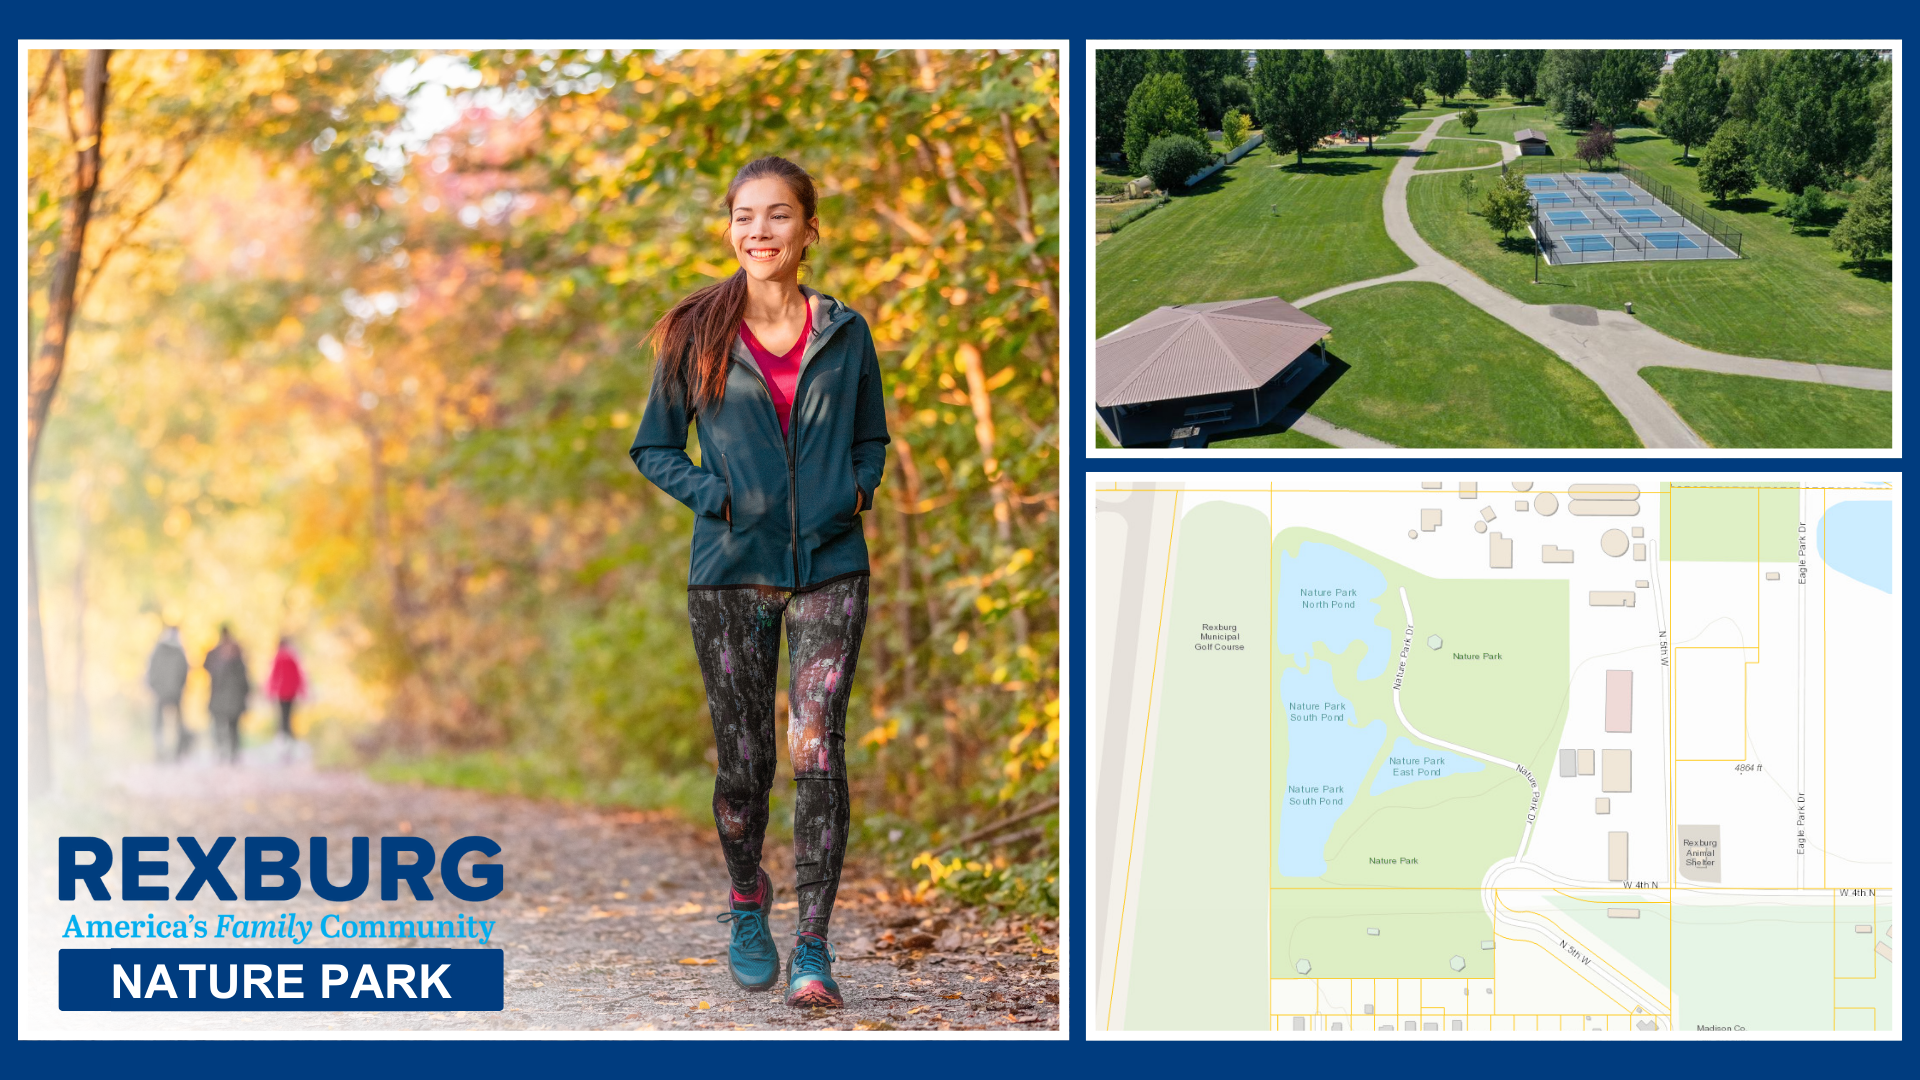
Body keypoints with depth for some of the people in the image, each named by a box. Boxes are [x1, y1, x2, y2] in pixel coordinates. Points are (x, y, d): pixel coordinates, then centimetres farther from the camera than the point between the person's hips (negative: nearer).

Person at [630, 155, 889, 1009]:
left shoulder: (845, 335, 4)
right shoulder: (695, 336, 1)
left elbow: (872, 439, 18)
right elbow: (652, 448, 8)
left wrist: (856, 491, -3)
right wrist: (717, 497, -8)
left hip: (829, 569, 0)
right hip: (731, 574, 0)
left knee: (817, 749, -12)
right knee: (744, 757, 7)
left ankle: (813, 942, -8)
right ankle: (747, 904, 32)